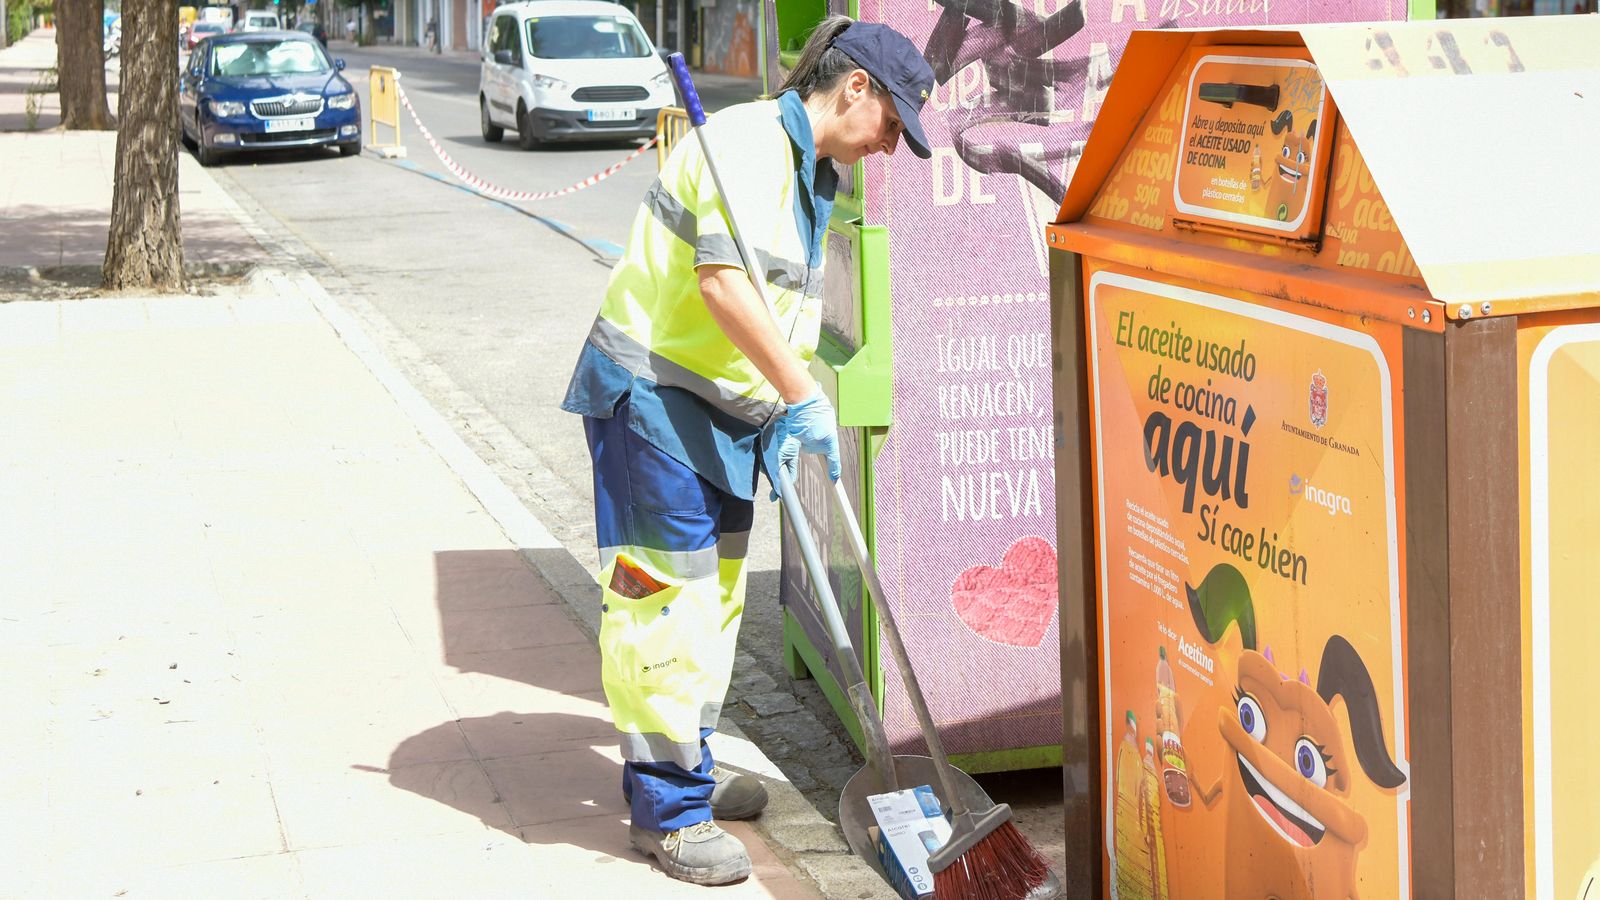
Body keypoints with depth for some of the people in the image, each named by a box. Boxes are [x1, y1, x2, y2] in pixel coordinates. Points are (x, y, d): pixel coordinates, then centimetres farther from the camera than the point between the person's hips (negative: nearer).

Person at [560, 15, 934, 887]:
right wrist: (803, 395, -28)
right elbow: (725, 282, -29)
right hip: (651, 396, -10)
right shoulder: (750, 143, -18)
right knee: (664, 593, -7)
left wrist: (783, 414, 9)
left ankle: (687, 761, 34)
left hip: (726, 405, 10)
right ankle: (664, 808, 0)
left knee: (716, 586, 18)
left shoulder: (812, 170, 14)